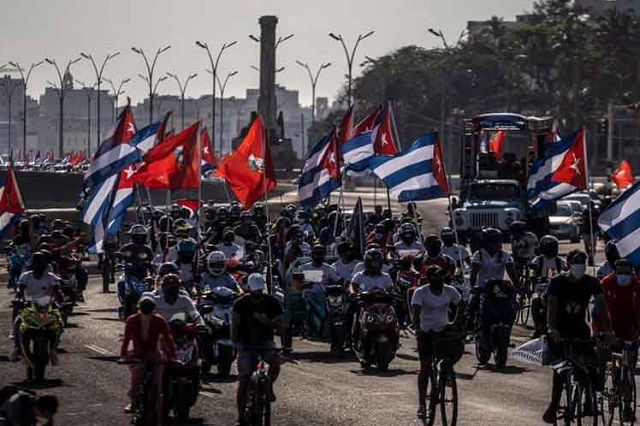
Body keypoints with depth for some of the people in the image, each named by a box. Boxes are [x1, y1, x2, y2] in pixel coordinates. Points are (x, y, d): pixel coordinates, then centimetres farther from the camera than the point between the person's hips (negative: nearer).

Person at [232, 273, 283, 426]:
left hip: (265, 342, 1)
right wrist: (236, 343, -15)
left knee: (275, 362, -31)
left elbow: (280, 324, -3)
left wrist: (266, 321, -22)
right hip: (246, 344, -1)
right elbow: (235, 325, -3)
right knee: (243, 381, -8)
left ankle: (269, 386, 0)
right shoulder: (241, 303, -3)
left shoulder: (272, 302, -1)